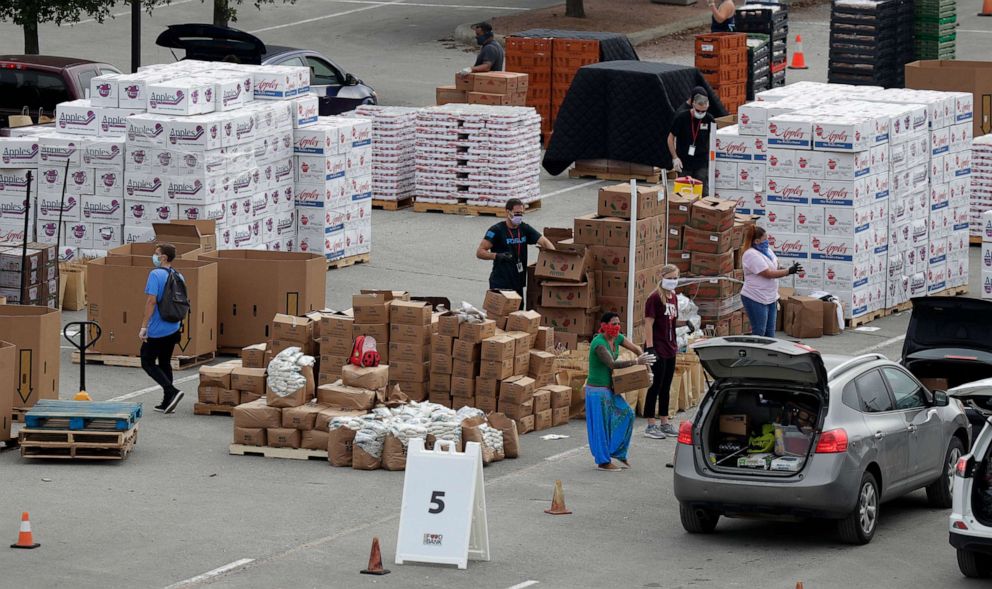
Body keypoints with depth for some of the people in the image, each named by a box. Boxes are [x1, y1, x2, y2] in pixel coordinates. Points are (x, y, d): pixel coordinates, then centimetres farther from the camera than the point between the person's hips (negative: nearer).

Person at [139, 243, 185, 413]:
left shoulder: (156, 274, -15)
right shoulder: (178, 277, 8)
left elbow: (152, 300, -21)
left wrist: (144, 326, -18)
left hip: (157, 329, -7)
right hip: (173, 328, 8)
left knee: (147, 362, 0)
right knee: (165, 363, 15)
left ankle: (172, 392, -16)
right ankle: (167, 403, 13)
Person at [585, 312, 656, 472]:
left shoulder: (617, 338, 3)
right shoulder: (599, 343, -24)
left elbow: (636, 349, 11)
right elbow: (612, 364, -34)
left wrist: (644, 363, -7)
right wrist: (636, 362, -37)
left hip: (609, 388, 9)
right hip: (597, 389, -9)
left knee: (626, 414, 6)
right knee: (601, 424, -2)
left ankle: (617, 451, 18)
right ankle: (603, 462, 7)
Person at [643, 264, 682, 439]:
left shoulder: (674, 298, 12)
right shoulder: (655, 298, -13)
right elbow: (649, 324, -16)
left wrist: (675, 345, 17)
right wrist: (650, 348, -20)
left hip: (670, 350, 8)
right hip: (657, 350, -8)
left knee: (666, 388, 15)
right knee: (655, 387, -3)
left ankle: (664, 423, 23)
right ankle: (651, 426, 2)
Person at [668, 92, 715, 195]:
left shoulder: (709, 120, -3)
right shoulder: (681, 118, -9)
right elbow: (671, 138, -1)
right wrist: (675, 158, -9)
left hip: (702, 163, 1)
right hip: (683, 163, -1)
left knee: (702, 191, -3)